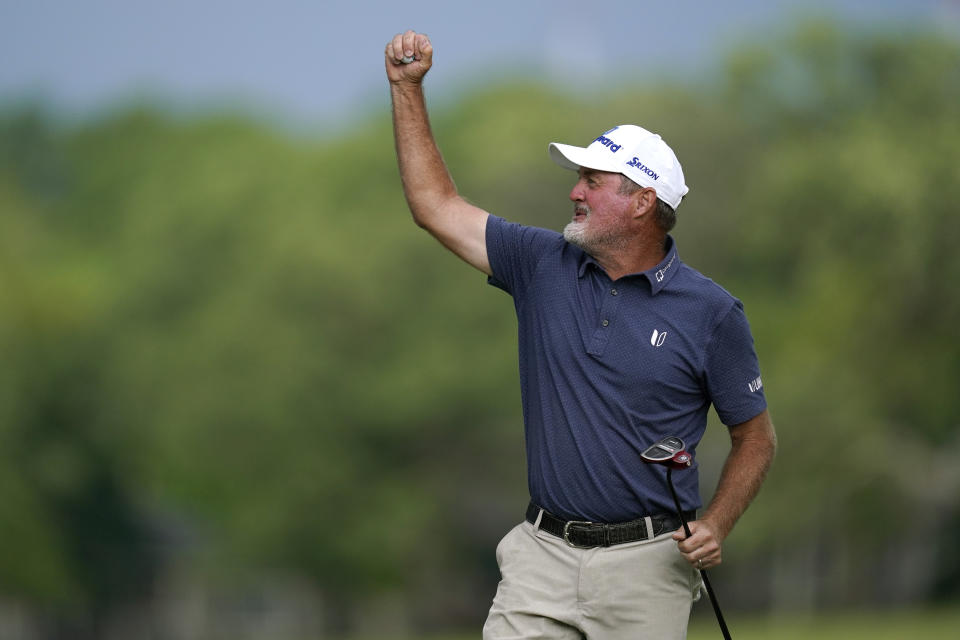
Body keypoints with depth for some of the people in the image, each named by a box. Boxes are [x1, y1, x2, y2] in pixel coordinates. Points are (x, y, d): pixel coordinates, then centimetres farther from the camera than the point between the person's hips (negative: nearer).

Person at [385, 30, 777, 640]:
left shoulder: (710, 312, -3)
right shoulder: (545, 267, 6)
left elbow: (756, 437, 3)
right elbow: (436, 203, 11)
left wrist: (716, 525, -11)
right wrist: (408, 87, 8)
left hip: (645, 564, -3)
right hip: (543, 555, 3)